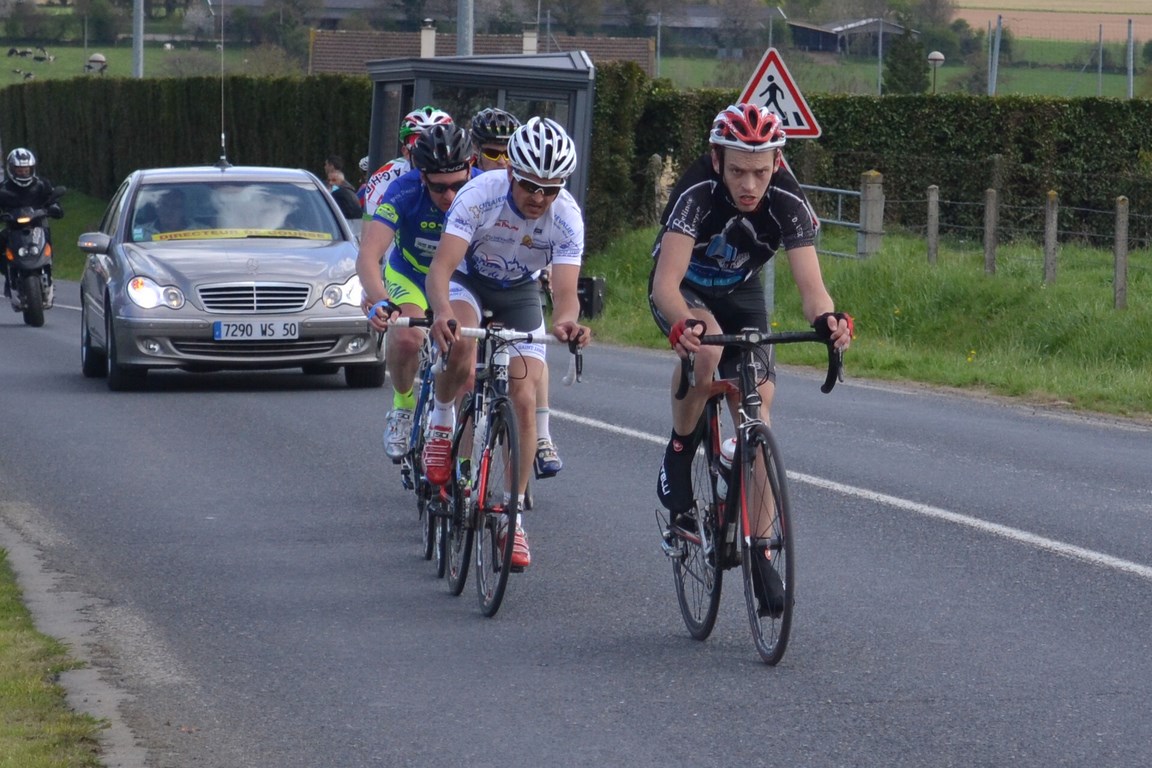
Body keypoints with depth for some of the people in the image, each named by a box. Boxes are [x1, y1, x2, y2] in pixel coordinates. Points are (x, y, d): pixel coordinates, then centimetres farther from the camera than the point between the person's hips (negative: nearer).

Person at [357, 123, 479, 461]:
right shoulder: (405, 192, -31)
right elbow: (367, 257, -39)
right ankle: (403, 407, -2)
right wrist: (380, 300, -58)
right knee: (407, 337, -31)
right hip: (409, 277, -1)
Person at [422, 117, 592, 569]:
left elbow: (565, 290, -34)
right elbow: (441, 267, -38)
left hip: (520, 292, 2)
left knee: (524, 400, -11)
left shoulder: (567, 217, -27)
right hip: (468, 281, -2)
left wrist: (566, 322, -58)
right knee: (460, 348, -36)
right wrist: (442, 313, -60)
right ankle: (441, 424, -5)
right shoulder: (480, 194, -32)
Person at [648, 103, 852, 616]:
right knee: (706, 352, -37)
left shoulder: (787, 202, -26)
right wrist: (683, 324, -64)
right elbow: (667, 282, -43)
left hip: (741, 294, 3)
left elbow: (810, 283, -34)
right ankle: (679, 455, -11)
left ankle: (761, 556, -2)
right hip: (683, 292, -3)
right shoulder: (698, 194, -34)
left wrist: (827, 318, -56)